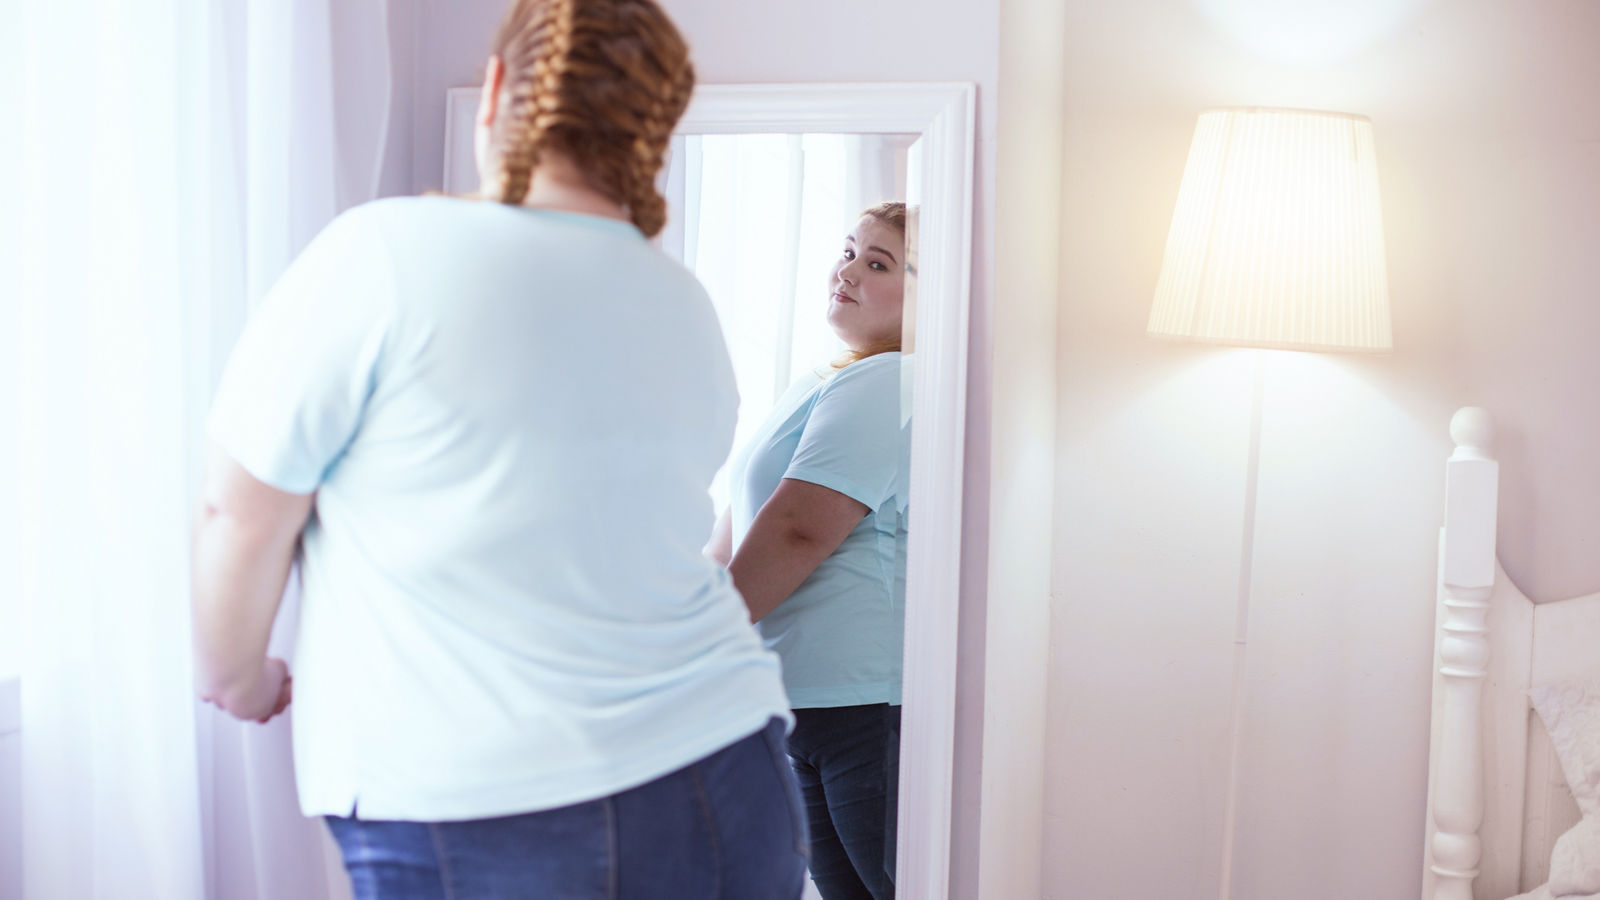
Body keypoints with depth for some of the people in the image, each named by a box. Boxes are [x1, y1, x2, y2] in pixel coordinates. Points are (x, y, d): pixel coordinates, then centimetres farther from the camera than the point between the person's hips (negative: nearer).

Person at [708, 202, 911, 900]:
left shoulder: (882, 386, -13)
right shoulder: (817, 387, 21)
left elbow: (798, 530, -21)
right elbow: (739, 527, 23)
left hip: (868, 702, -10)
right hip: (800, 701, 10)